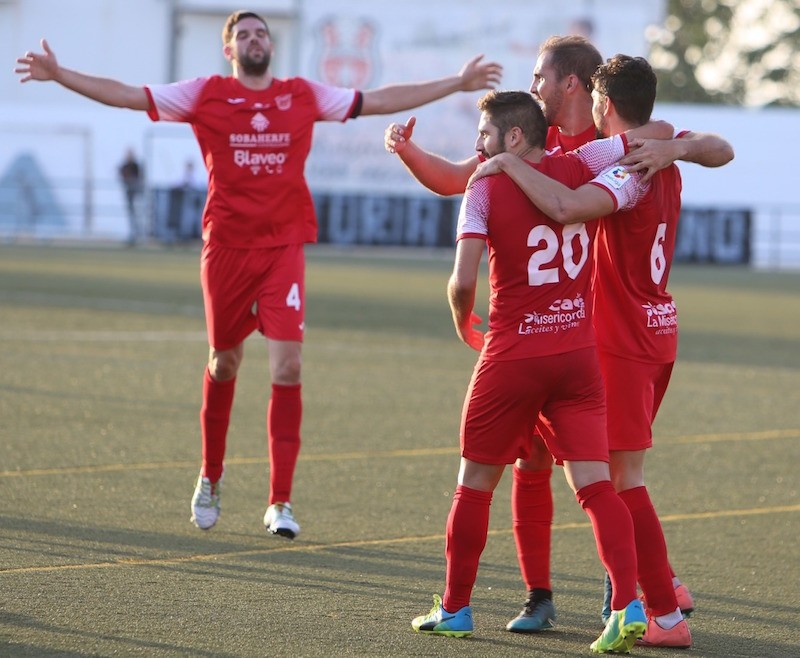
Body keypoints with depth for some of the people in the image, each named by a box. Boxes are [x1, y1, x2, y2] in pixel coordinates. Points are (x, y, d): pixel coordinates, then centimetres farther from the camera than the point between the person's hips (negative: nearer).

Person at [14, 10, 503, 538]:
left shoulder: (303, 95, 7)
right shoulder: (206, 95, 2)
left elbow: (379, 100, 14)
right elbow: (126, 95, -1)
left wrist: (458, 83, 15)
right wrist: (59, 74, -10)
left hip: (285, 246, 0)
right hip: (226, 246, 0)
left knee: (287, 365, -11)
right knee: (224, 362, 12)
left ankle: (280, 503, -6)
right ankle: (211, 477, 35)